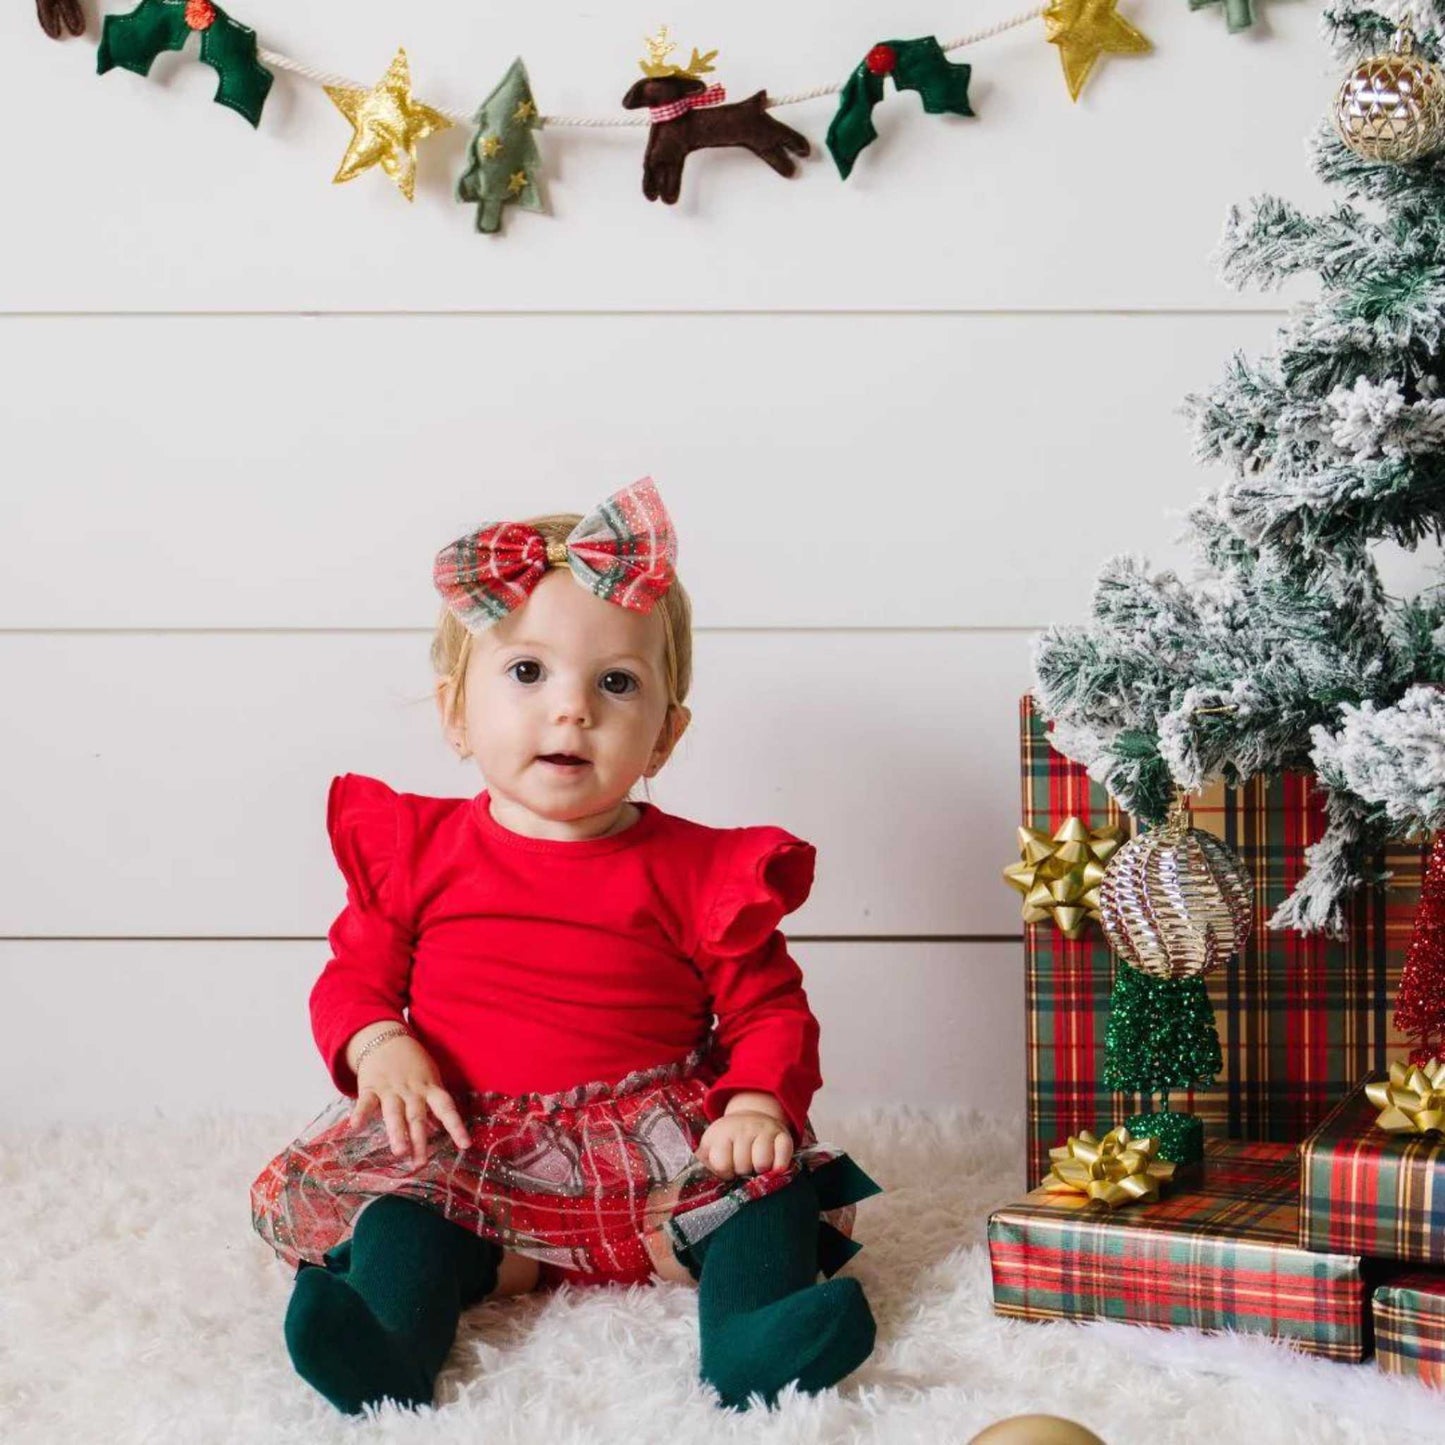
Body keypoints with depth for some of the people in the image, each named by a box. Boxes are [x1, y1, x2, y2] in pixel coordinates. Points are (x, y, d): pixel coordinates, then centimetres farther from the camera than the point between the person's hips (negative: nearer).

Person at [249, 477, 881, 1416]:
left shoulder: (698, 872, 2)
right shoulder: (418, 851, 6)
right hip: (467, 1142, 1)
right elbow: (356, 975, 11)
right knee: (385, 1185, -27)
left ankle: (748, 1332, -41)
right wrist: (378, 1046, -12)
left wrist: (759, 1102, -17)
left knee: (765, 1166, -26)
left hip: (657, 1135, 0)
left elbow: (767, 1007, 4)